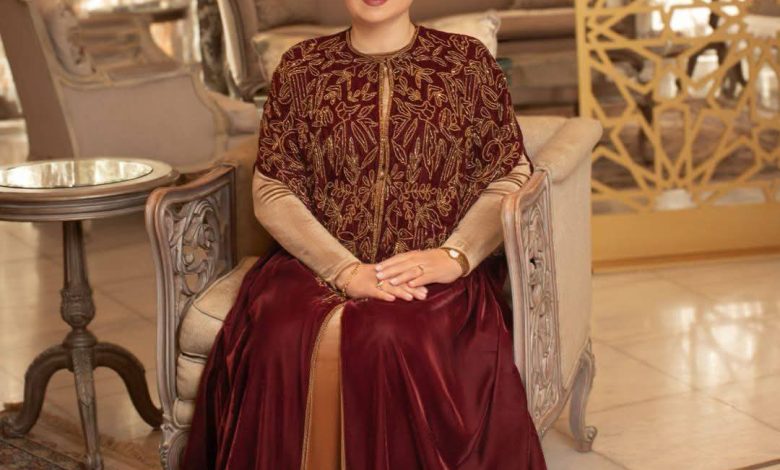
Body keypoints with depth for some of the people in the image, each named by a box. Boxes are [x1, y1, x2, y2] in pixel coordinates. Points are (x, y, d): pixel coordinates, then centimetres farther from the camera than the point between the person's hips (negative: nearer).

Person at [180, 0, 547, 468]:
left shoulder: (469, 62, 8)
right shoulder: (301, 68, 10)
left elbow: (512, 175, 5)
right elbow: (273, 192, 4)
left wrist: (455, 255, -12)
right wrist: (345, 270, -12)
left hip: (437, 273, -1)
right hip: (318, 263, 1)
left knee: (394, 338, -35)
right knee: (280, 338, -31)